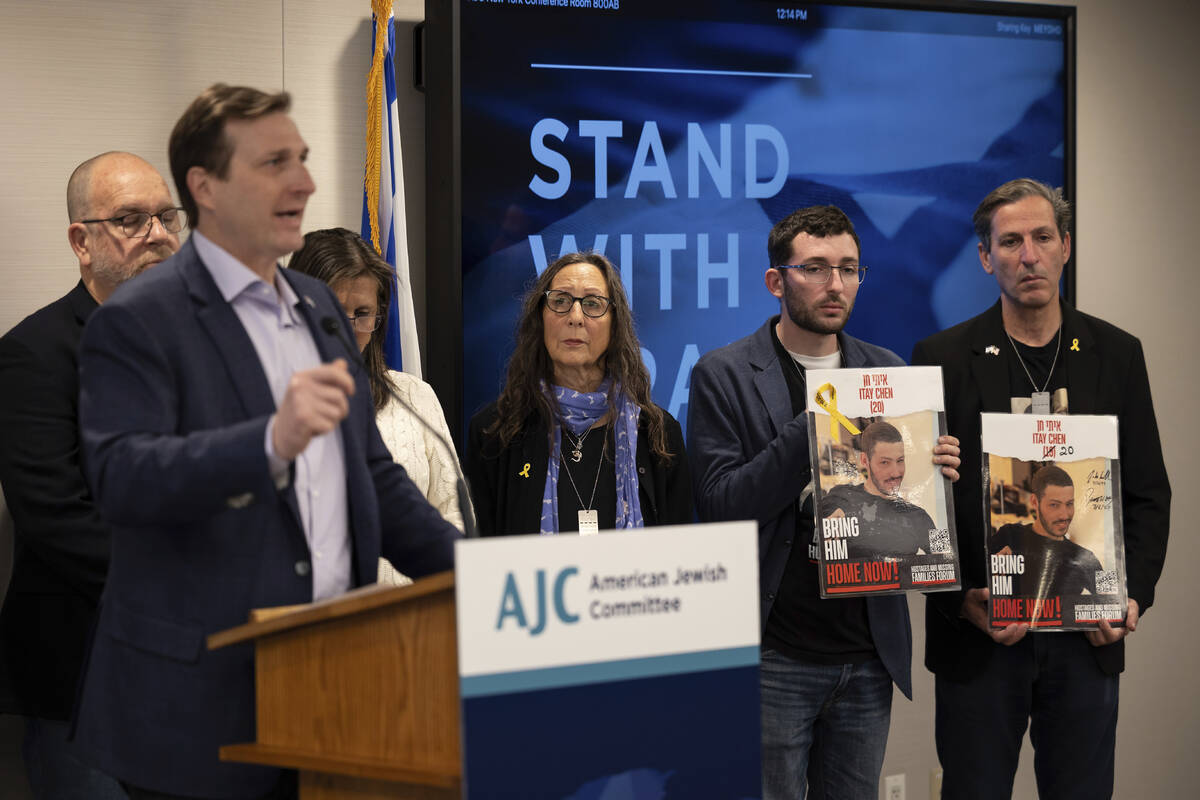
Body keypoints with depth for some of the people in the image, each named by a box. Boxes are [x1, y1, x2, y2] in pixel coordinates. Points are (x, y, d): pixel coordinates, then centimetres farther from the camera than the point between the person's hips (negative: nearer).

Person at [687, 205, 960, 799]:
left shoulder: (887, 371, 10)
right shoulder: (722, 376, -3)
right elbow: (720, 503, -12)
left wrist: (934, 473, -10)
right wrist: (814, 428, -21)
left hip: (868, 656, 4)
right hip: (775, 656, -4)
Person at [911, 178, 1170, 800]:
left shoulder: (1117, 354, 7)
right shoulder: (943, 358, 0)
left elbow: (1148, 494, 8)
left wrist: (1134, 595, -5)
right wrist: (961, 601, -12)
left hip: (1089, 637, 2)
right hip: (978, 633, -2)